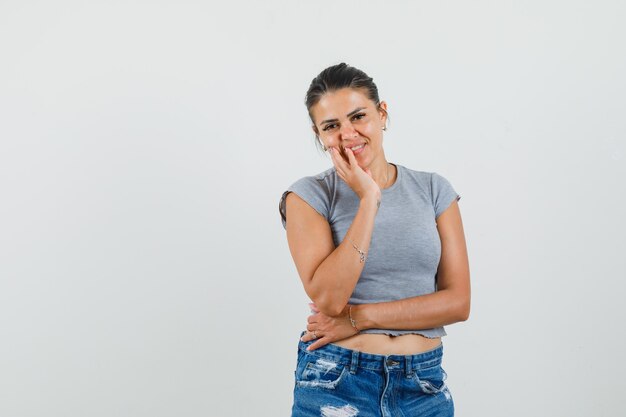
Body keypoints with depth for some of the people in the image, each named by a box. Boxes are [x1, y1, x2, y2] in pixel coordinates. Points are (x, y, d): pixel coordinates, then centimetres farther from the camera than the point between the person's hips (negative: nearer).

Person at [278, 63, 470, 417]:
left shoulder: (434, 189, 1)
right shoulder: (309, 196, -5)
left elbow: (458, 302, -4)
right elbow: (327, 298, -18)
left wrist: (358, 317, -13)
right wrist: (369, 198, -18)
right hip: (336, 385, -2)